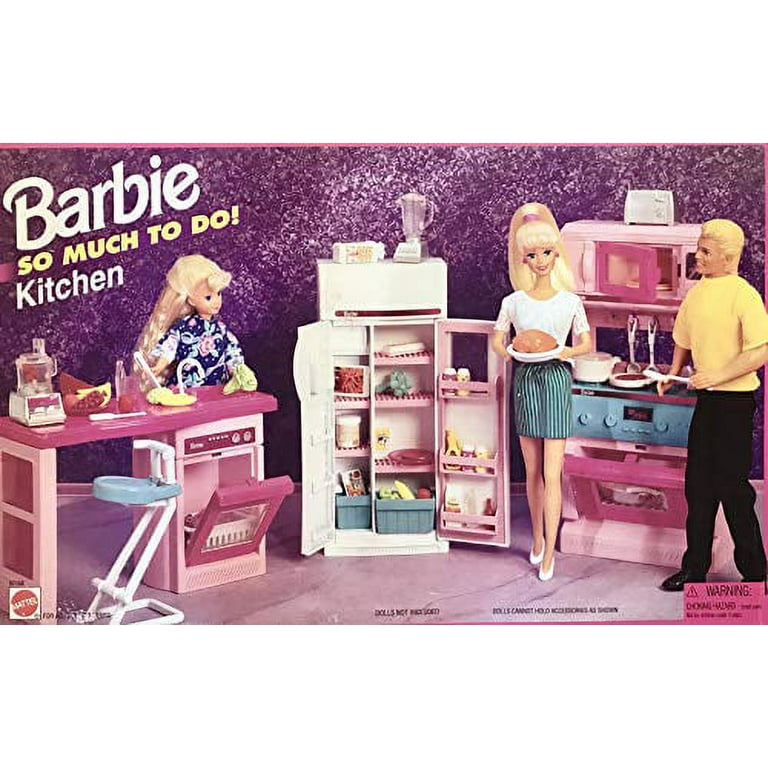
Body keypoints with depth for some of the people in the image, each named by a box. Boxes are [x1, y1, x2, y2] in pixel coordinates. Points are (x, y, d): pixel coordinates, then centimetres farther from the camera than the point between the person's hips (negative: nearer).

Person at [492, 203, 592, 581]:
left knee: (552, 474, -5)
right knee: (532, 471, 11)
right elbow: (497, 340, 9)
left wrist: (567, 351, -13)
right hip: (525, 381, 2)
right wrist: (510, 354, -12)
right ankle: (537, 536, 28)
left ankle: (549, 553, 0)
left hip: (557, 380, -2)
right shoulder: (513, 302, 1)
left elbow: (586, 343, 7)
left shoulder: (571, 301, -1)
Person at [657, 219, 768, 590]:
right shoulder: (697, 292, 9)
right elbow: (684, 339, 24)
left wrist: (718, 375, -21)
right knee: (698, 484, 11)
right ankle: (695, 568, 20)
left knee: (732, 486, -2)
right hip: (706, 398, 7)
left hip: (735, 401, -7)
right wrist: (673, 374, 13)